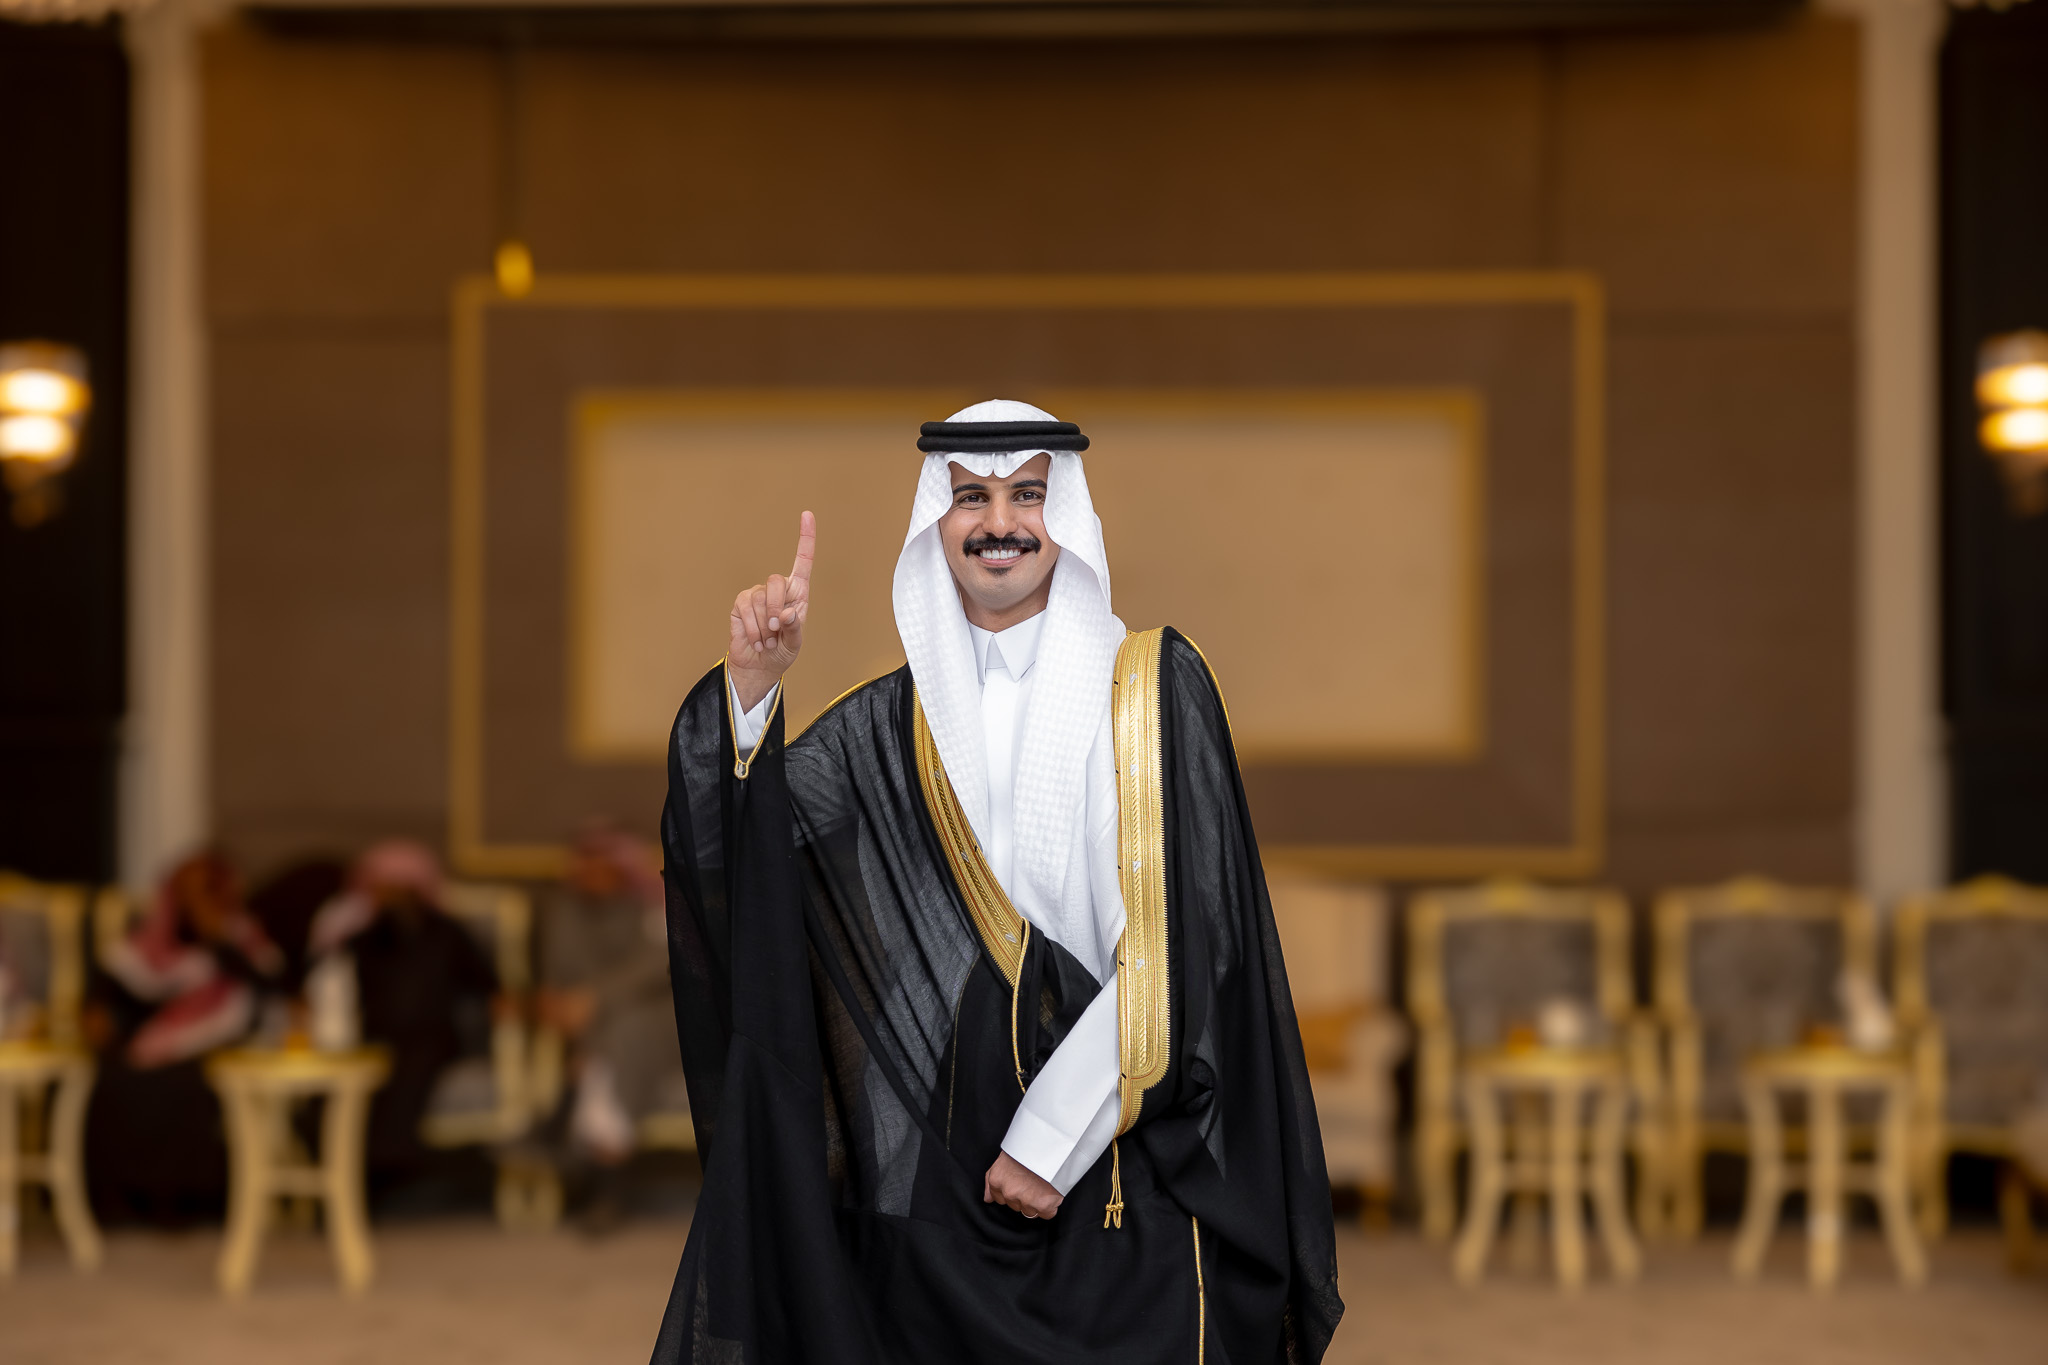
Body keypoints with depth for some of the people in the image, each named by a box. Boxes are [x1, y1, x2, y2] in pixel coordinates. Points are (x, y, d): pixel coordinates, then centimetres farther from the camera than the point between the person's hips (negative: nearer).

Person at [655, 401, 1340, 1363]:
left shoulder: (1153, 685, -2)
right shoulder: (899, 717, 9)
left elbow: (1181, 942, -9)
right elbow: (744, 828, -3)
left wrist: (1052, 1136, -13)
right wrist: (753, 682, -21)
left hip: (1121, 1161, -3)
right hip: (939, 1162, 3)